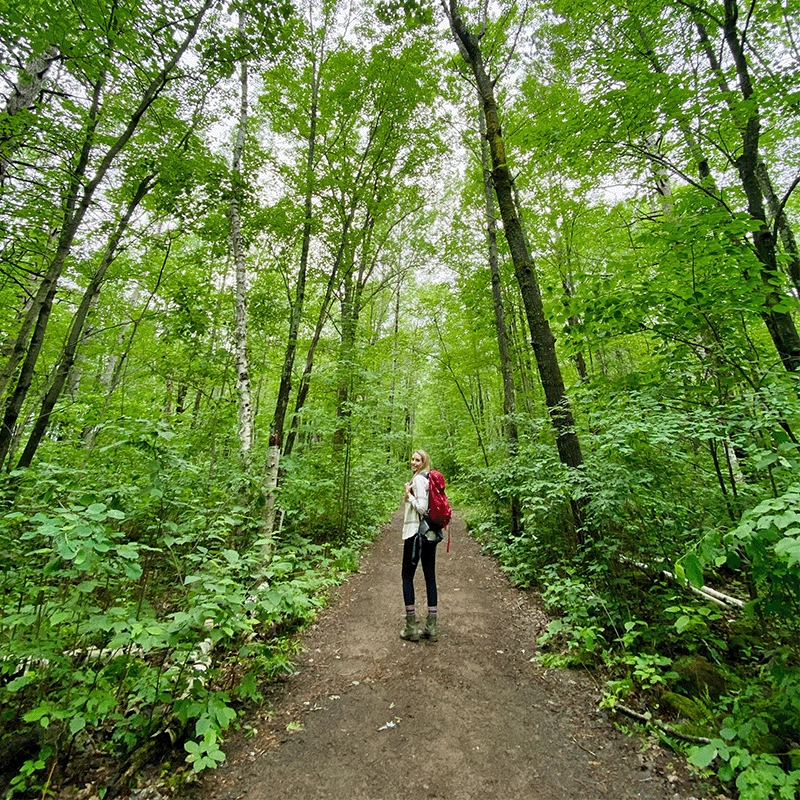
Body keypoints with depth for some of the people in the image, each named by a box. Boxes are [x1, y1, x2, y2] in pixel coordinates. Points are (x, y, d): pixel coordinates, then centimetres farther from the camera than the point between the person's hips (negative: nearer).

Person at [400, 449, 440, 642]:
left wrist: (408, 495, -10)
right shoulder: (430, 479, 13)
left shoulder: (419, 479, -14)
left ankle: (411, 628, 10)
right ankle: (430, 628, 18)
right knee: (430, 577, 10)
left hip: (416, 533, -8)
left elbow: (422, 507, -21)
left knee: (407, 576, 4)